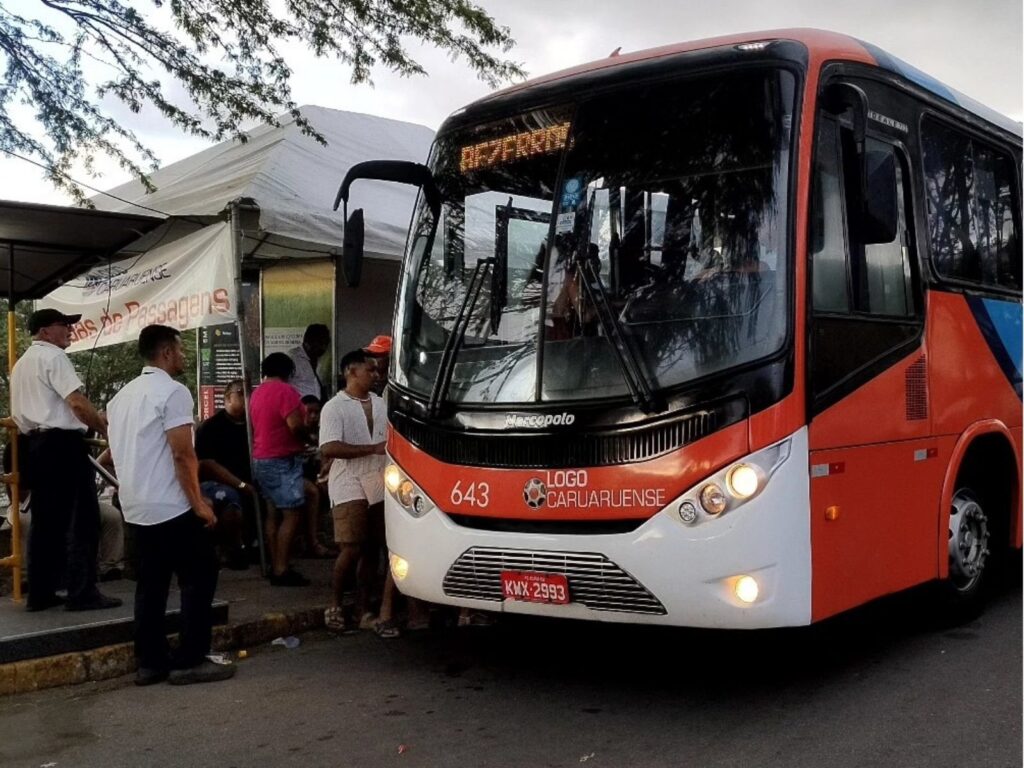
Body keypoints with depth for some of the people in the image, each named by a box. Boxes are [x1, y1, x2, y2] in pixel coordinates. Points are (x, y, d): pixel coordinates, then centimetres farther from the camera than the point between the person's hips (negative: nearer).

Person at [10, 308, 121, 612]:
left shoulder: (21, 364, 22)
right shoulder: (53, 356, -8)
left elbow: (20, 412, 21)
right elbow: (77, 402, -18)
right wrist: (107, 429, -10)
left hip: (34, 445, 10)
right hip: (62, 444, -9)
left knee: (46, 521, 12)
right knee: (82, 520, -5)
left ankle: (40, 593, 14)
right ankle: (82, 592, -5)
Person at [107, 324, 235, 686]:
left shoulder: (123, 395, 15)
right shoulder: (172, 391, -13)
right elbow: (182, 455, -18)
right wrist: (199, 503, -13)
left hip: (136, 507, 9)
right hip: (171, 507, -9)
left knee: (151, 584, 11)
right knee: (198, 578, 0)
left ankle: (150, 662, 12)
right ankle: (190, 660, 0)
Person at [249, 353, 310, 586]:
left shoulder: (257, 392, 12)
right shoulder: (285, 390, -15)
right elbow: (295, 425, -23)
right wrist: (306, 437, -2)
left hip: (261, 459, 9)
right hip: (283, 460, -9)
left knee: (273, 514, 13)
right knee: (291, 514, -7)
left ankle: (276, 566, 17)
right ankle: (282, 570, -10)